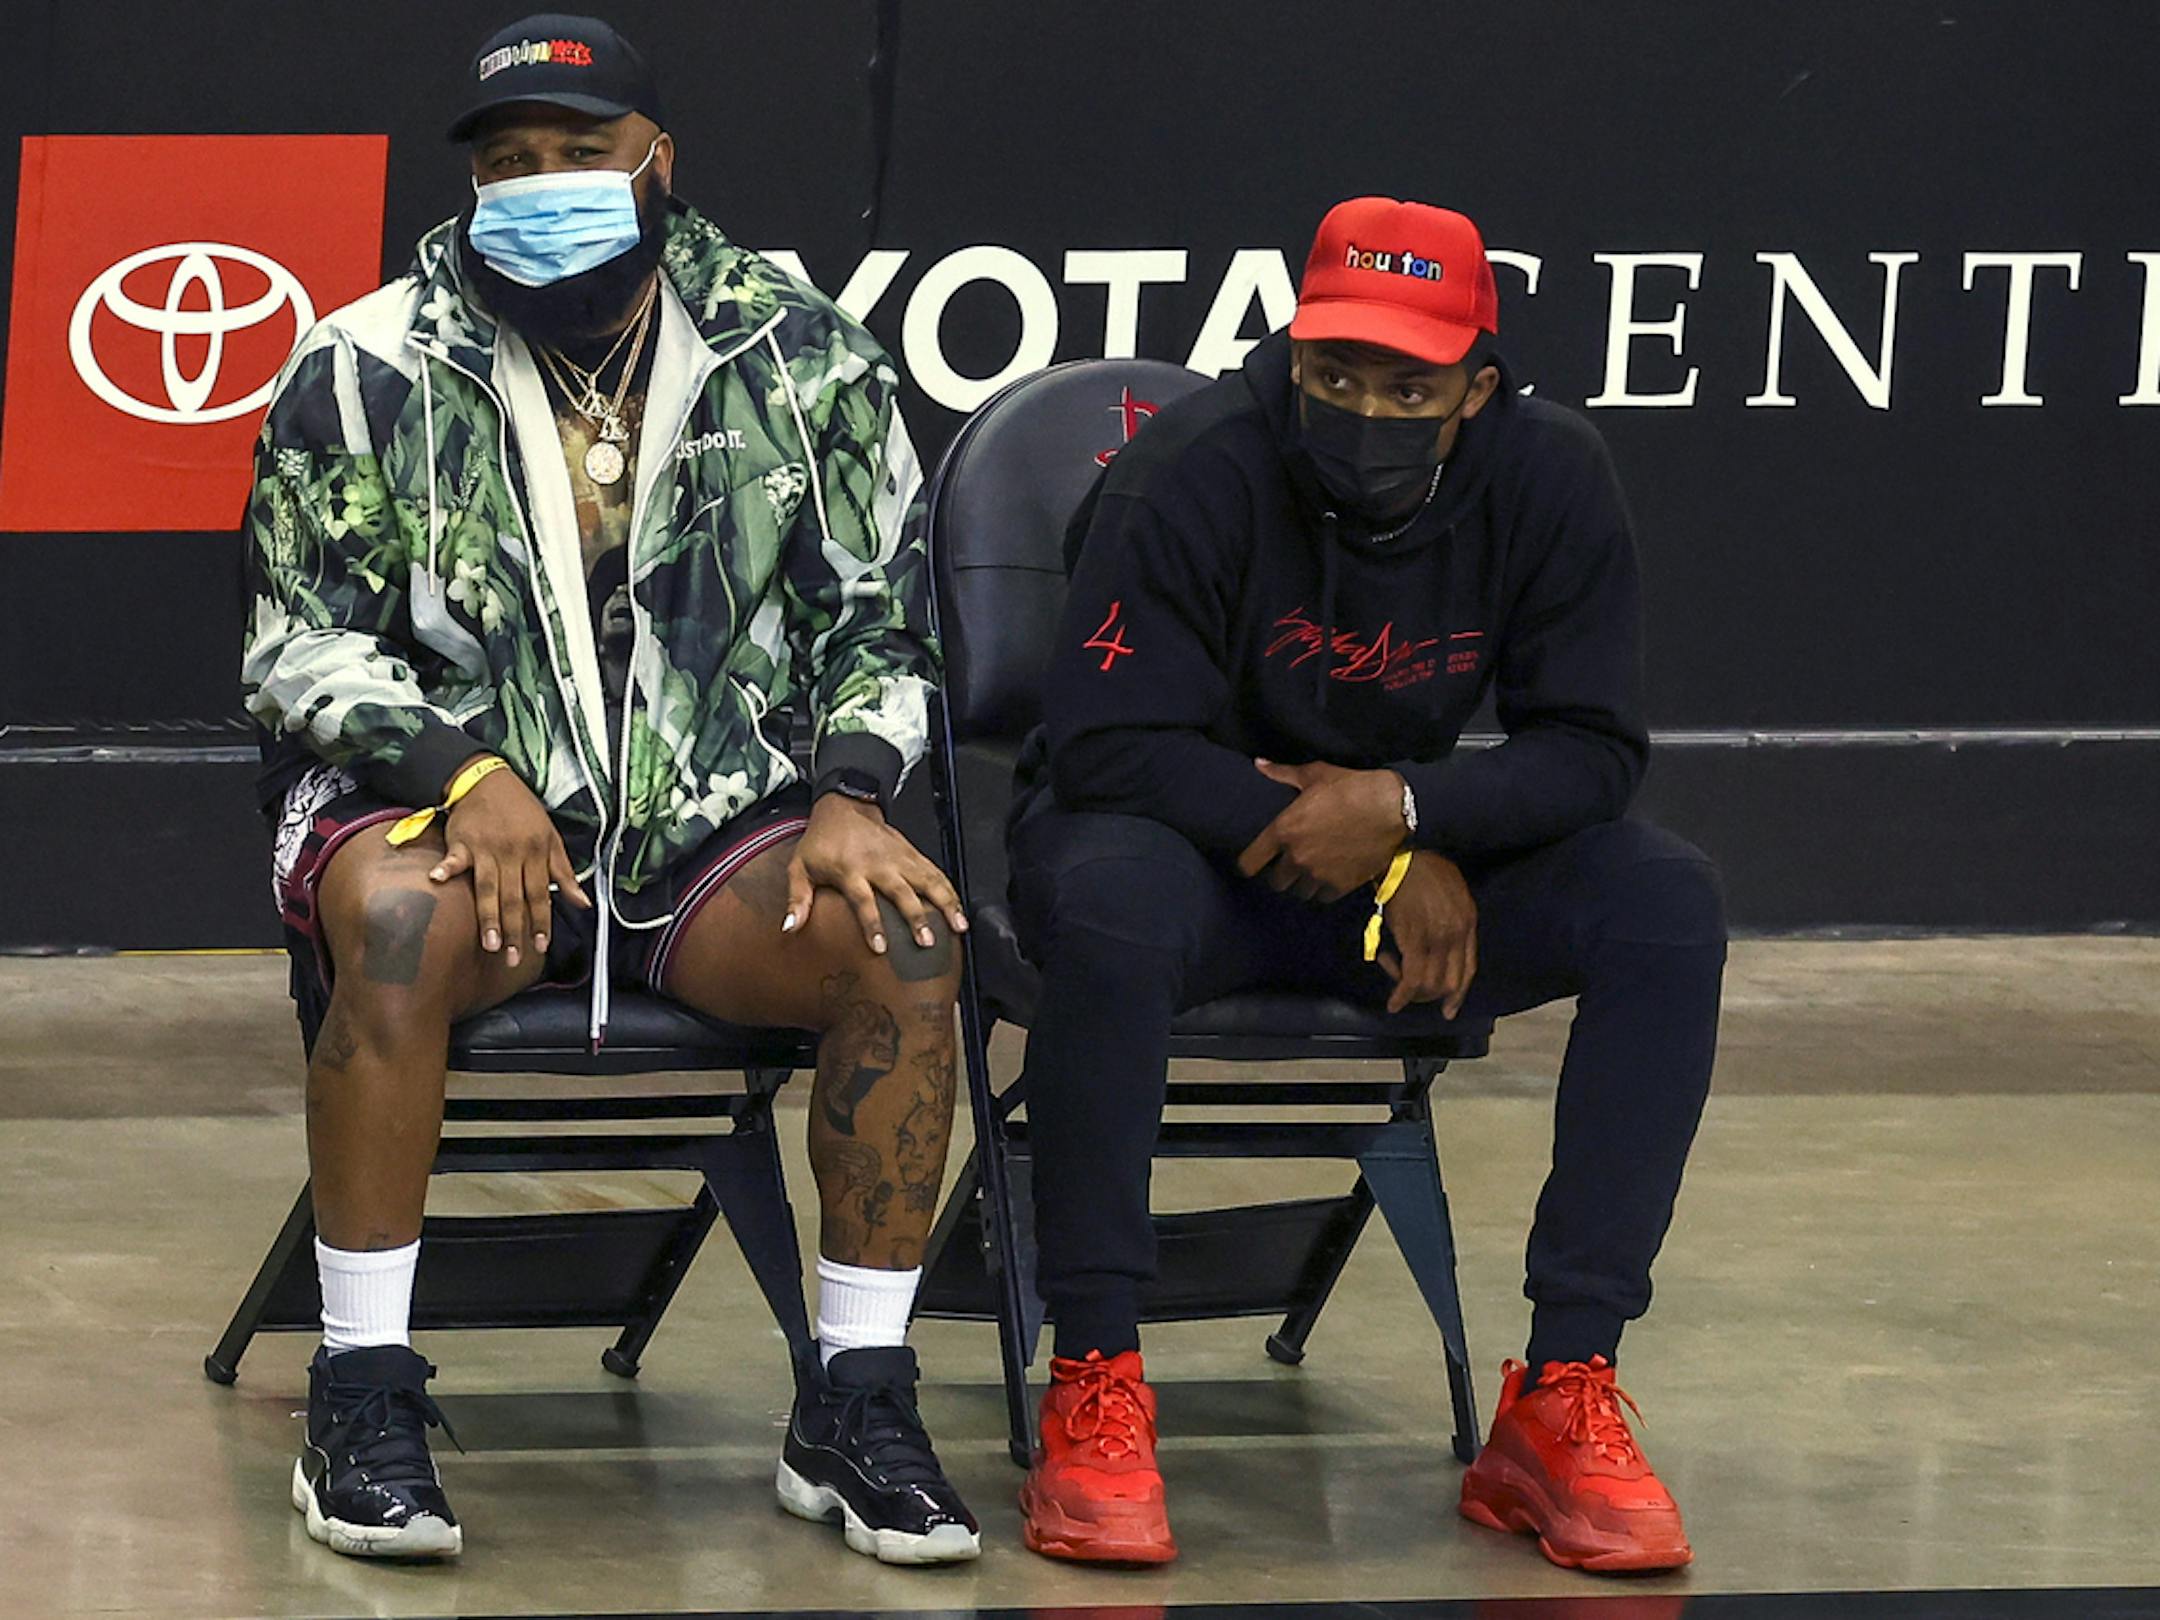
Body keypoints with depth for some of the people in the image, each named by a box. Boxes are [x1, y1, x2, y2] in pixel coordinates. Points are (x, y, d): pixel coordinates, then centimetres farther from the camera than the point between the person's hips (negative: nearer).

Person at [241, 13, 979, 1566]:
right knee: (400, 922, -37)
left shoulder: (803, 362, 4)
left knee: (907, 939, -27)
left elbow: (879, 622, 10)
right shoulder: (370, 369, -1)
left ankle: (855, 1408, -14)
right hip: (450, 799, -2)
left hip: (715, 824, 2)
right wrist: (466, 776, -18)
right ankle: (364, 1398, -25)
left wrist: (848, 801, -10)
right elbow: (301, 642, 0)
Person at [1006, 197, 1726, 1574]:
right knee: (1111, 904, -39)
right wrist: (1390, 866, -22)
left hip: (1416, 851, 4)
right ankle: (1096, 1389, -29)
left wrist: (1401, 808, -26)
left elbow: (1594, 748, -7)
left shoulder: (1549, 478, -10)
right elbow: (1105, 746, -23)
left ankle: (1566, 1395, -20)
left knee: (1669, 906, -20)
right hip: (1187, 838, -4)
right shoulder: (1196, 476, -21)